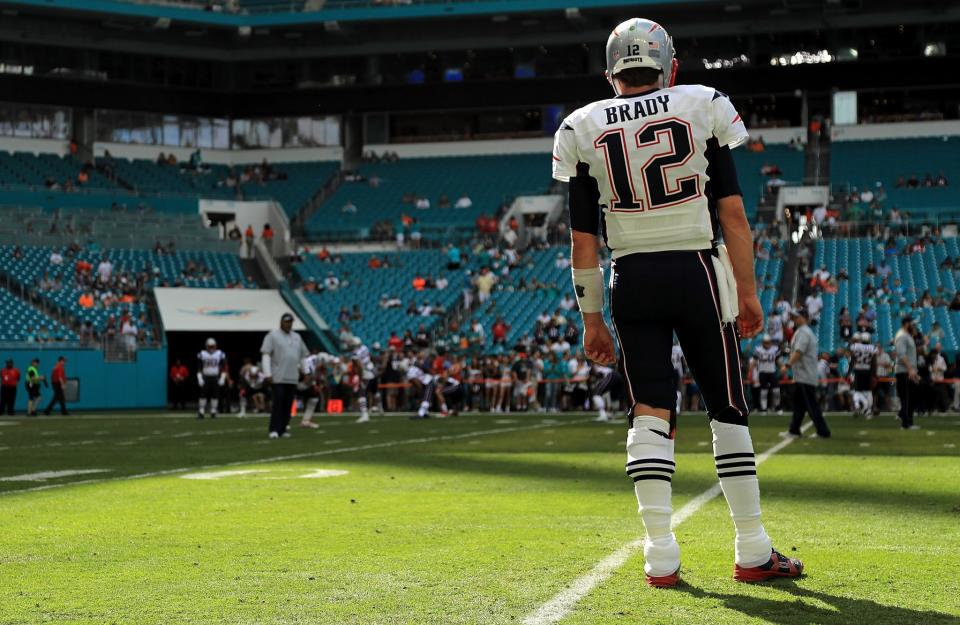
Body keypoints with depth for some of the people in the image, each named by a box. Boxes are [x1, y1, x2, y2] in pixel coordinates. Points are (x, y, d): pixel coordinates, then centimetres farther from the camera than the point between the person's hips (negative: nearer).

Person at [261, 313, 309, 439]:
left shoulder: (297, 337, 16)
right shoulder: (272, 336, 0)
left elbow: (304, 355, 23)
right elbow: (266, 355, -7)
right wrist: (267, 374, -15)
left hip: (293, 378, 5)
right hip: (278, 377, -5)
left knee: (288, 405, 4)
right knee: (278, 403, -10)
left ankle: (283, 429, 9)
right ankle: (274, 430, -8)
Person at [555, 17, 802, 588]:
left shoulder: (584, 129, 5)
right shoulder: (704, 108, 2)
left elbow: (584, 242, 5)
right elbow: (732, 214, -2)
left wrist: (592, 319, 11)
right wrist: (748, 292, 4)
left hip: (632, 281, 1)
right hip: (697, 272, -1)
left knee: (650, 414, 3)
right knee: (728, 408, 7)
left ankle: (661, 556, -3)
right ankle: (753, 551, 9)